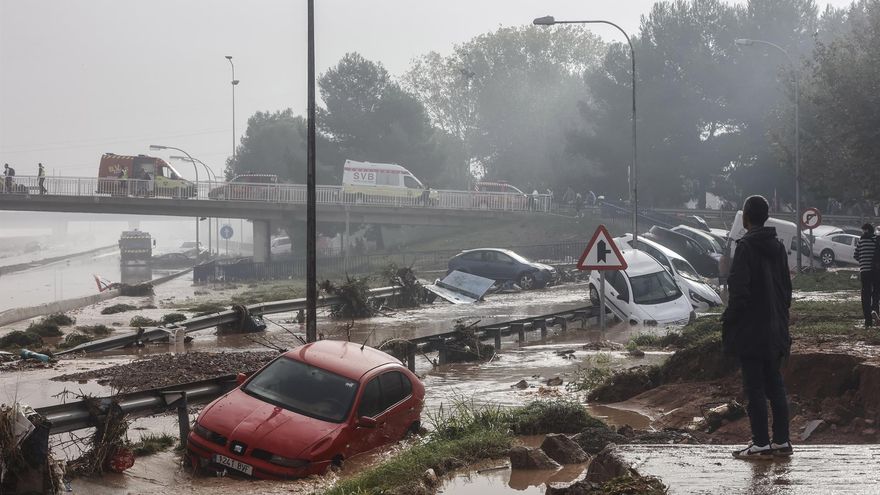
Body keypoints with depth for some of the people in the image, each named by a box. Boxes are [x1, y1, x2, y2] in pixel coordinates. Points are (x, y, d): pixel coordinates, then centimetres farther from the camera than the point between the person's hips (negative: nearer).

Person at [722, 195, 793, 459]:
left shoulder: (746, 246, -14)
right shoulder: (778, 247, 9)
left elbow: (739, 290, -19)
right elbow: (787, 287, 14)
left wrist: (729, 320, -9)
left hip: (751, 331, -7)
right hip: (775, 330, 7)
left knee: (754, 387, -3)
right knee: (774, 383, 12)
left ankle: (761, 444, -1)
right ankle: (782, 441, 15)